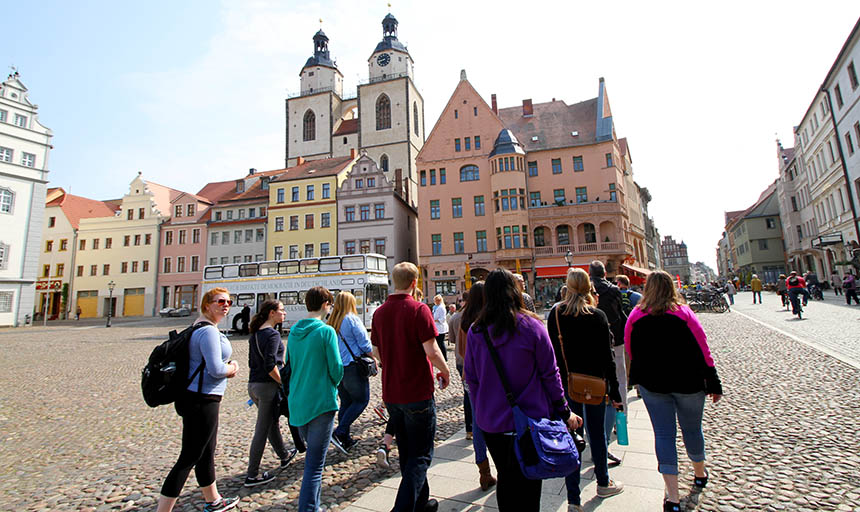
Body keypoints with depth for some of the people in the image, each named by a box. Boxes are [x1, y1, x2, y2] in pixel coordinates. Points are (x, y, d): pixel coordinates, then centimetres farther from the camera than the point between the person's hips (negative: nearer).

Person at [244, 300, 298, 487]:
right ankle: (252, 475, 12)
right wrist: (285, 383, -12)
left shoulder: (255, 334, 10)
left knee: (272, 422, 23)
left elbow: (251, 362, 15)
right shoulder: (272, 334, -17)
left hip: (253, 385, 9)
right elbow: (270, 366, -22)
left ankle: (284, 456, 41)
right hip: (267, 386, -9)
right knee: (262, 430, 2)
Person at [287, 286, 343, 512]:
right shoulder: (326, 331, -15)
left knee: (312, 455, 23)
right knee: (315, 463, 0)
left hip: (297, 403, 8)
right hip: (321, 402, -8)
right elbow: (336, 368, -12)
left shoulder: (294, 331, 5)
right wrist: (332, 387, 7)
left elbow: (290, 365, 13)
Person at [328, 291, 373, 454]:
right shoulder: (352, 319, -12)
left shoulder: (330, 323, 7)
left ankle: (346, 440, 20)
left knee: (345, 403, 15)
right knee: (361, 400, 5)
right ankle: (339, 433, -3)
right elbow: (365, 344, -11)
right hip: (352, 367, -7)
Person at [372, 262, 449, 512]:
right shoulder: (418, 309, -16)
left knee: (407, 452, 20)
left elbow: (377, 352, 10)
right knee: (420, 455, 8)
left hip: (391, 393, 7)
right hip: (418, 392, -6)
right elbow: (431, 351, -20)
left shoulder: (380, 312, 3)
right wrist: (445, 371, -2)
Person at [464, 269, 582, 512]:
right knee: (528, 485, 14)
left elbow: (471, 378, 2)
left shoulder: (475, 331, -5)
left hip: (490, 422, 3)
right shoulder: (532, 326, -13)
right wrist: (564, 412, 4)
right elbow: (550, 373, -7)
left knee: (505, 480, 20)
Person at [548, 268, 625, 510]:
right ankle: (603, 484, 39)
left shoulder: (556, 313, -7)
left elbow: (553, 350, -1)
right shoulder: (598, 316, -12)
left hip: (566, 384, 1)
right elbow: (607, 356, -9)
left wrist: (557, 382, 10)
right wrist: (614, 391, -2)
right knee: (596, 432, 18)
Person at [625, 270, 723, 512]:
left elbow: (631, 351, 3)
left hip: (650, 383, 0)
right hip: (688, 382, 0)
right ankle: (700, 473, 44)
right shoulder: (684, 313, -8)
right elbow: (703, 350, -6)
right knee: (692, 429, 20)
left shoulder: (636, 316, -5)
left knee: (663, 433, 5)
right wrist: (713, 383, 2)